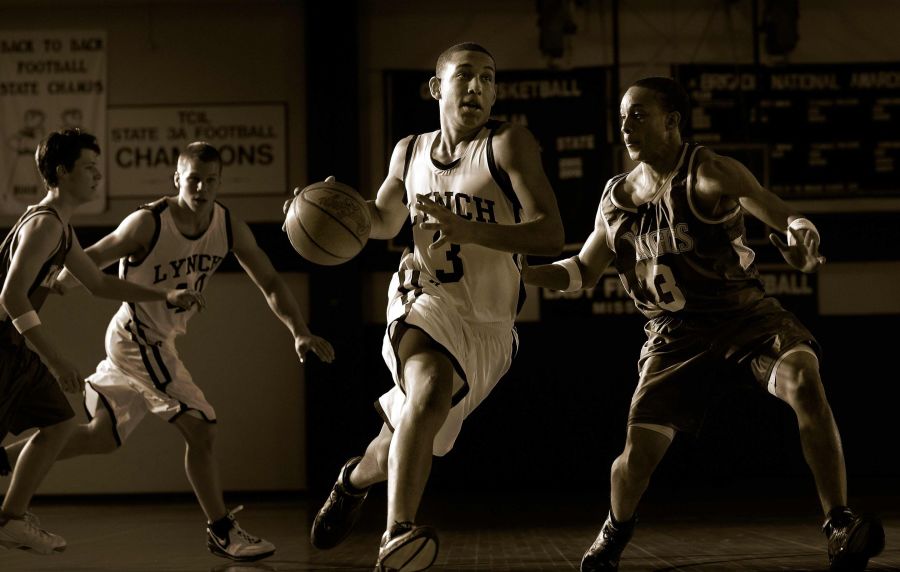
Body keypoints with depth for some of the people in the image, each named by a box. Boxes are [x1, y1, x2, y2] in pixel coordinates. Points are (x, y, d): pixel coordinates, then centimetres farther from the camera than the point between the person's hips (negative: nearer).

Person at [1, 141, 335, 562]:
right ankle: (222, 533, -2)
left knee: (101, 436, 16)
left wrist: (299, 333, -15)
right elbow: (88, 263, -13)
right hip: (136, 340, -8)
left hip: (157, 342, 8)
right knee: (201, 430, -12)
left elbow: (269, 282, -1)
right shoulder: (149, 223, -21)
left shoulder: (230, 228, -5)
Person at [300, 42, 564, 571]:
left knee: (410, 438, 7)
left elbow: (551, 236, -16)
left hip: (489, 328, 0)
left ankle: (357, 478, 42)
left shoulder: (509, 144, -7)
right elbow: (385, 221, 27)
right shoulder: (411, 152, 9)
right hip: (424, 300, 0)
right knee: (431, 393, -33)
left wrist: (467, 230, -28)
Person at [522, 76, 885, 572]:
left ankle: (839, 529, -28)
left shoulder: (709, 174, -14)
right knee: (638, 452, -6)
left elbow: (782, 216, -27)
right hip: (675, 333, 4)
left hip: (743, 312, -3)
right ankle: (615, 531, 29)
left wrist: (802, 239, -52)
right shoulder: (616, 198, 4)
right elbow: (581, 272, 15)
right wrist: (517, 272, -3)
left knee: (803, 382, -32)